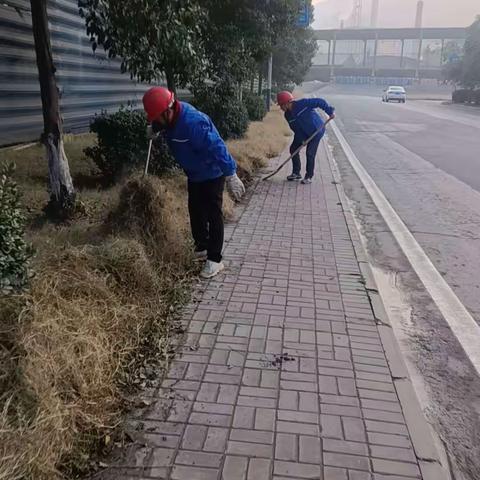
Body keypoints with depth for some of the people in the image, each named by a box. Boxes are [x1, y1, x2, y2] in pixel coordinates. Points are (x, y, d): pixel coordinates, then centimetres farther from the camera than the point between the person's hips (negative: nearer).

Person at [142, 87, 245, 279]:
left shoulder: (193, 123, -34)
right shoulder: (171, 117, -7)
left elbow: (216, 148, -35)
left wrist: (231, 176, -36)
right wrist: (155, 129, 0)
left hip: (212, 174, -9)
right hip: (194, 174, 9)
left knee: (213, 214, -4)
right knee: (196, 212, 17)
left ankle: (215, 259, 4)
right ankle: (202, 247, 34)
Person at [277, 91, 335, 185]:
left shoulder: (303, 103, -25)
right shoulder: (288, 115, -4)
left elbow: (320, 102, -21)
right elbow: (295, 129, -3)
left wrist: (330, 111, -22)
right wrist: (302, 139, -13)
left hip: (316, 131, -7)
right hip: (303, 133, 8)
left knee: (310, 153, -12)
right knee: (293, 149, 7)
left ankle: (309, 177, 1)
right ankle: (296, 173, 21)